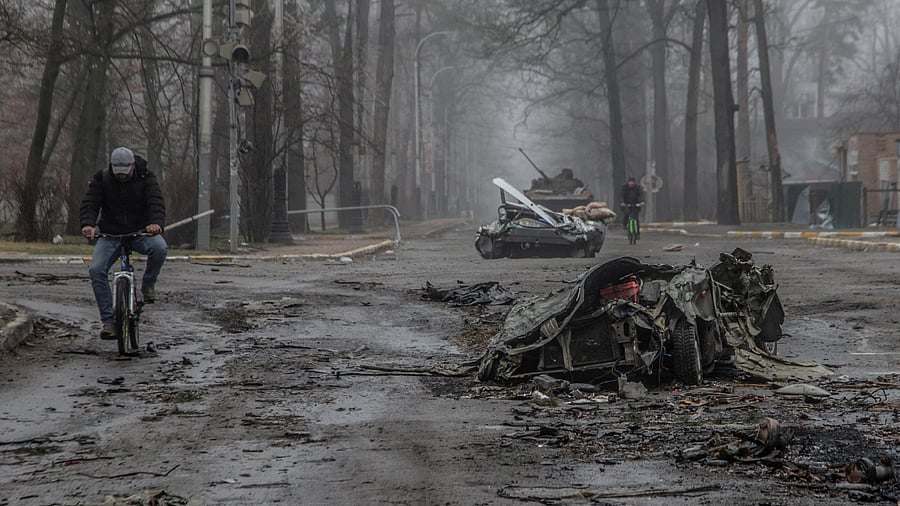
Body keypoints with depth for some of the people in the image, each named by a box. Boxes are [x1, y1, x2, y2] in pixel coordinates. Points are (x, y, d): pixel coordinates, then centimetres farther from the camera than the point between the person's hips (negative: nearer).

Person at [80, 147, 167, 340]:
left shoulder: (146, 178, -7)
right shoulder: (101, 179, -4)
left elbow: (156, 202, -21)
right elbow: (90, 203, -14)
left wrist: (156, 223, -43)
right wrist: (88, 224, -37)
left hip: (141, 232, -1)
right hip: (110, 235, 1)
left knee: (159, 248, -34)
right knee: (96, 270, -22)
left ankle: (148, 283, -5)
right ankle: (108, 320, -15)